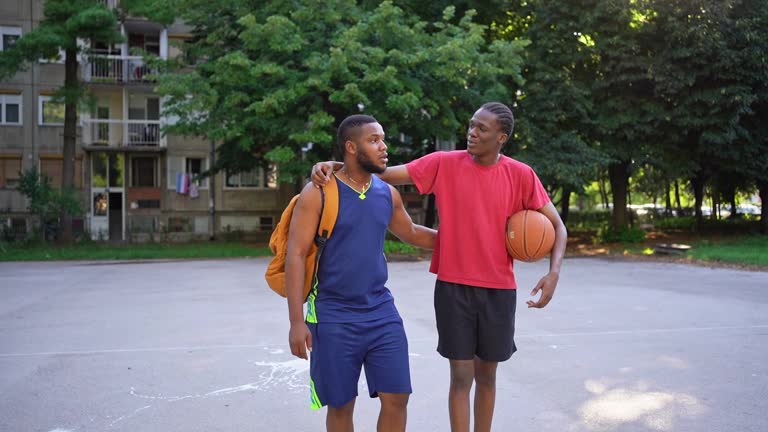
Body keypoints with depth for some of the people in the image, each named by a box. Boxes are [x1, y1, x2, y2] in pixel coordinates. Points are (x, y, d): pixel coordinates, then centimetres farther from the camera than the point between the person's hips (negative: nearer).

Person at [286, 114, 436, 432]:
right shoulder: (318, 193, -10)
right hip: (333, 316, -4)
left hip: (382, 311, 4)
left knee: (397, 398, 4)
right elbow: (295, 255, -12)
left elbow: (411, 233, 25)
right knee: (341, 404, 8)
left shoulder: (388, 193, 6)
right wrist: (297, 321, -17)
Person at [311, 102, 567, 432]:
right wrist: (336, 167, -19)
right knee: (461, 376, 1)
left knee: (487, 374, 15)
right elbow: (385, 174, -5)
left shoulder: (521, 175, -2)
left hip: (499, 290, 2)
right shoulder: (444, 164, -4)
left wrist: (554, 272, -13)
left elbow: (557, 225, 3)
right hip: (453, 286, -1)